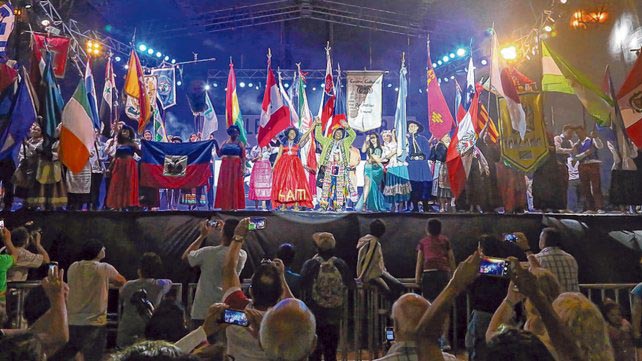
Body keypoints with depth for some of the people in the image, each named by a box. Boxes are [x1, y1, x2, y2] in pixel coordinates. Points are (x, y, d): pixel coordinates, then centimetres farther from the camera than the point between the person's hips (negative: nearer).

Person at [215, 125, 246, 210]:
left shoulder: (240, 143, 4)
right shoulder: (224, 143, 13)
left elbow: (243, 157, -3)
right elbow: (219, 154, 10)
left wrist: (243, 168, -13)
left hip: (236, 167, -3)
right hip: (225, 167, 3)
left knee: (235, 186, -4)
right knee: (224, 186, 0)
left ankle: (234, 206, -2)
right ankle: (225, 206, 4)